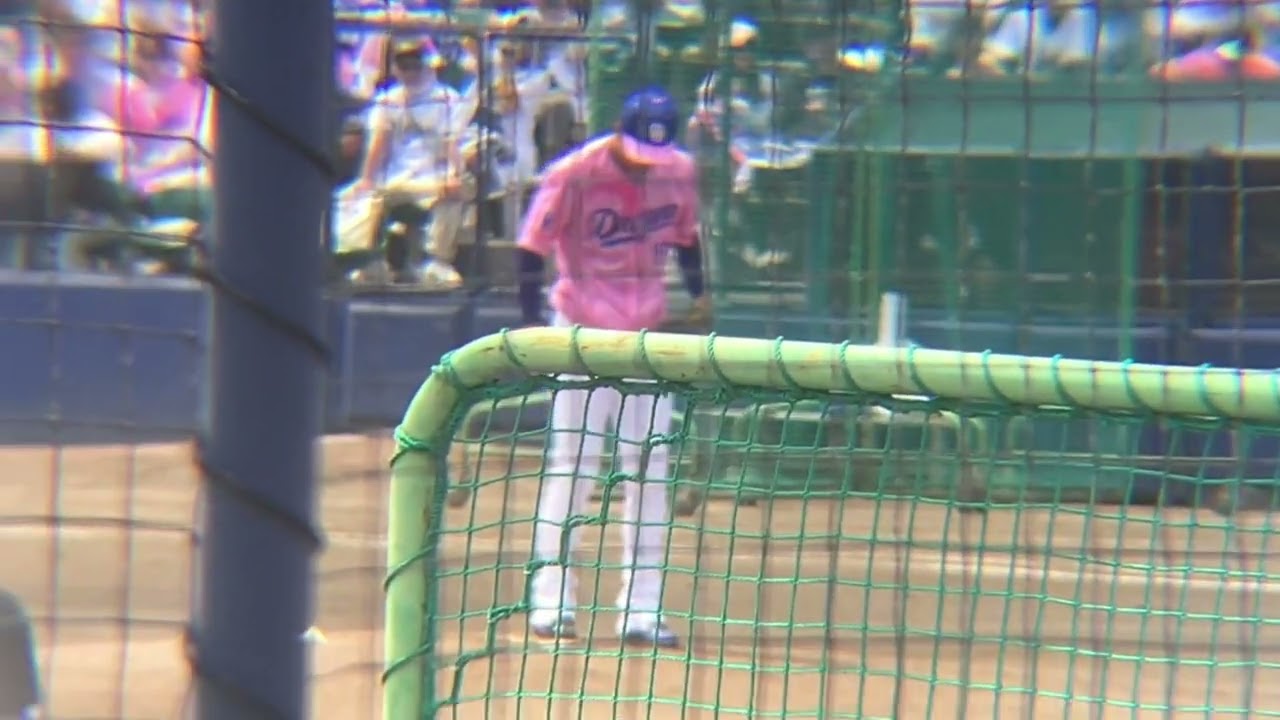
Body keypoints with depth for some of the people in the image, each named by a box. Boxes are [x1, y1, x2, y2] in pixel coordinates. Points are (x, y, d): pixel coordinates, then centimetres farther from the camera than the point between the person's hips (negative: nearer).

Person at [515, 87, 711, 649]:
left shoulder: (680, 172, -4)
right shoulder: (574, 176, -18)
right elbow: (531, 249, -16)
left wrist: (698, 293, 2)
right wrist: (532, 324, -23)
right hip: (583, 329, -4)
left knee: (649, 466, 4)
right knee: (571, 465, -3)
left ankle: (641, 608, 9)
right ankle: (550, 601, 6)